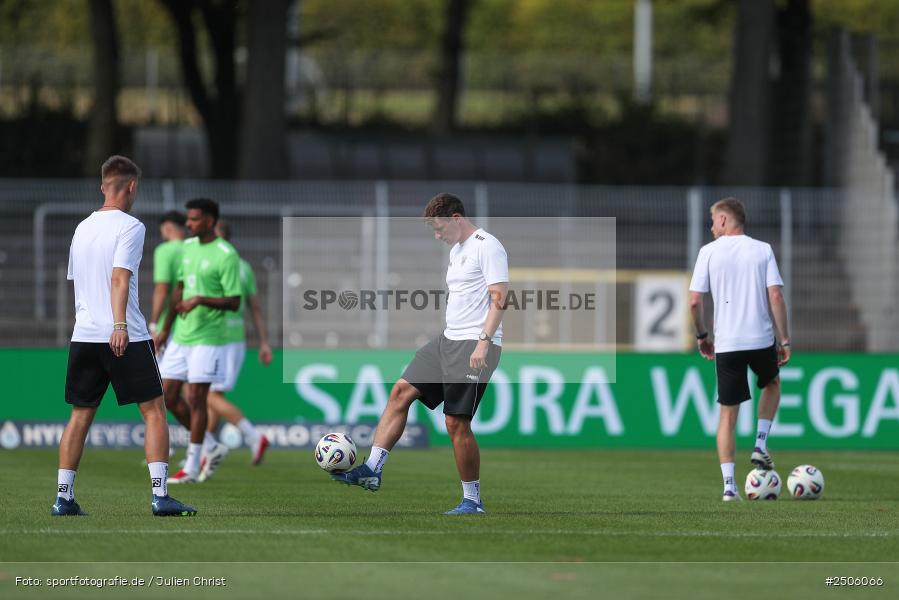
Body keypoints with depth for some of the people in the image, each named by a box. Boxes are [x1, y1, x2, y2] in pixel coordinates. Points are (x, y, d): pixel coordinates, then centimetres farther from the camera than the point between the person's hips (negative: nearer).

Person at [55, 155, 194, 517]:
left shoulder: (82, 228, 15)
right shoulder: (129, 226, -7)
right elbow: (120, 278, -18)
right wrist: (120, 326, -24)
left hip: (83, 335, 6)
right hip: (124, 337, -6)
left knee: (81, 415, 11)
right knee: (154, 411, 0)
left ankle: (63, 497, 7)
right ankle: (160, 496, -9)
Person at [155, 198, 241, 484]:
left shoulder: (226, 255, -13)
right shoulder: (189, 246, 11)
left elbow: (234, 302, -14)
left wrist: (200, 300, -27)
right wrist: (166, 328, 18)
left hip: (206, 339, -8)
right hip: (180, 337, 8)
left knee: (196, 399, -5)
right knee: (168, 397, 6)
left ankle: (191, 468, 3)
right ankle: (212, 447, 21)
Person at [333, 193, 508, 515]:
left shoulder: (487, 247, -11)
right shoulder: (456, 250, 18)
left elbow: (499, 299, -17)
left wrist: (483, 343, -24)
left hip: (475, 345, -10)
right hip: (449, 340, 10)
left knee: (456, 422, -9)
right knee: (401, 391, 2)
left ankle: (472, 500, 2)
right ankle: (372, 470, 0)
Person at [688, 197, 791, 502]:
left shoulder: (708, 252, 0)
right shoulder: (763, 250, 2)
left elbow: (694, 301, -4)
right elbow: (776, 297, -5)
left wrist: (702, 336, 12)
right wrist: (784, 340, 1)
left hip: (726, 343, 0)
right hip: (761, 339, 0)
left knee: (728, 413, 6)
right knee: (772, 384, 32)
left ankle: (729, 485, -1)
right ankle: (760, 445, 16)